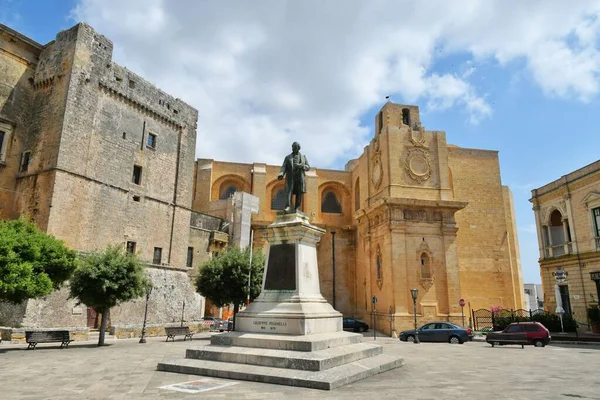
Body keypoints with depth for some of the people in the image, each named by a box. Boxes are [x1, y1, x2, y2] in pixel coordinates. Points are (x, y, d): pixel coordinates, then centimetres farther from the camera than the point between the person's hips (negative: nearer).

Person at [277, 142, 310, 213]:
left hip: (300, 177, 1)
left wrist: (300, 166, -10)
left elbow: (308, 167, 10)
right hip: (290, 177, 0)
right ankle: (288, 207, -26)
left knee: (299, 193, -7)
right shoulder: (287, 157, 16)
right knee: (289, 191, -17)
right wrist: (281, 174, -17)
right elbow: (284, 167, 4)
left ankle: (297, 209, -7)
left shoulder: (303, 157, 18)